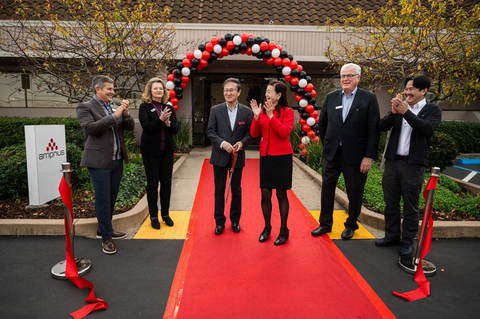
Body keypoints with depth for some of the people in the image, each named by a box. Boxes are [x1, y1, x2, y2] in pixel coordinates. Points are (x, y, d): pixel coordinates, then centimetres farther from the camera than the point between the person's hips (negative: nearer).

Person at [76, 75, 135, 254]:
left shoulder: (115, 107, 13)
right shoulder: (85, 107, -4)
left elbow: (130, 127, 9)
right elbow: (91, 127, -20)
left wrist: (125, 113, -9)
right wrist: (114, 116, -19)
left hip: (117, 160, 6)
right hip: (100, 161, -6)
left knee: (111, 197, 15)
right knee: (103, 199, -1)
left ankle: (103, 229, 32)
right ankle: (106, 237, 10)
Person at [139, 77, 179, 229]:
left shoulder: (169, 107, 7)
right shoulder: (144, 107, -2)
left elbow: (176, 129, 1)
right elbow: (146, 126, -15)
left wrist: (168, 123, -19)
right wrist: (160, 119, -29)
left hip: (167, 150, 3)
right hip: (151, 151, -3)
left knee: (166, 182, 8)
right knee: (153, 183, 5)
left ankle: (165, 214, 23)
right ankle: (153, 216, 18)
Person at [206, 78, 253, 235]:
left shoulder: (246, 111, 1)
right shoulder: (215, 110, -1)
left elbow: (249, 133, 1)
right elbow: (210, 131, -4)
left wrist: (242, 143, -18)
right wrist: (222, 143, -19)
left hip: (238, 156, 1)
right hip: (220, 156, 0)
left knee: (236, 190, 12)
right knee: (219, 190, 8)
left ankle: (235, 219, 29)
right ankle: (219, 221, 23)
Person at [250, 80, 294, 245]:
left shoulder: (287, 112, -4)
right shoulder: (262, 111, 6)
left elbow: (285, 132, -18)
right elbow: (254, 134, 1)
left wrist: (271, 116, -22)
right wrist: (256, 116, -11)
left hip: (282, 157, -3)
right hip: (265, 157, 4)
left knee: (281, 194, 4)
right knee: (265, 194, 6)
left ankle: (284, 230, 18)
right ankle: (267, 227, 23)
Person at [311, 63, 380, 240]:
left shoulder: (369, 98, -4)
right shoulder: (331, 97, 5)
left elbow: (374, 130, -8)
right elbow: (322, 124, 13)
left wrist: (369, 156, -12)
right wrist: (326, 145, 10)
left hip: (355, 155, -3)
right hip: (331, 153, 3)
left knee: (354, 193, 10)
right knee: (327, 189, 10)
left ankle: (351, 225, 31)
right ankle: (325, 224, 27)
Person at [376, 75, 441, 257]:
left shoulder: (432, 110, 0)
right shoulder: (399, 107, 10)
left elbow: (427, 128, -20)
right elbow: (382, 127, -2)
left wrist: (405, 112, -27)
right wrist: (394, 112, -18)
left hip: (413, 165, -4)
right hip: (392, 161, 4)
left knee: (410, 205, 5)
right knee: (390, 202, 11)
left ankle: (407, 242, 17)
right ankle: (392, 236, 25)